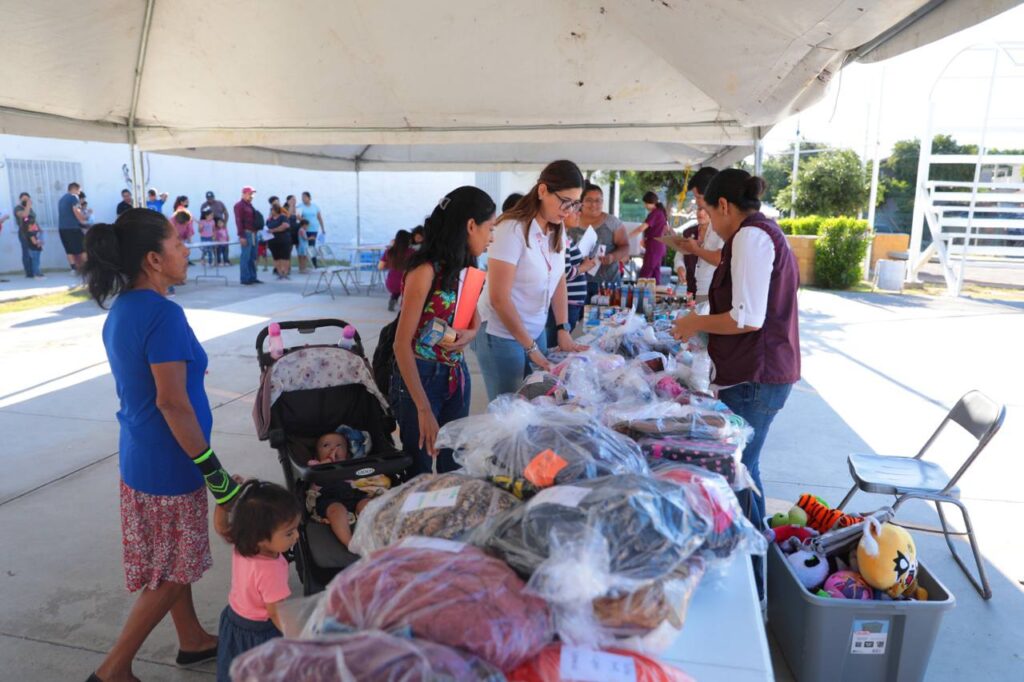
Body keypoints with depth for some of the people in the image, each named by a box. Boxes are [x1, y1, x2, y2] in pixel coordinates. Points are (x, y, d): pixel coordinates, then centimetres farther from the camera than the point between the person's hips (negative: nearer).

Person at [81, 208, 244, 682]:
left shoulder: (120, 310, 6)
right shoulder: (163, 314, -23)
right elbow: (172, 403, -26)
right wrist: (214, 470, -20)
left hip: (141, 455, 9)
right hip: (169, 461, -9)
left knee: (171, 561, 21)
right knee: (174, 571, 9)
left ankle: (192, 639, 38)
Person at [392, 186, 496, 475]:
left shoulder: (465, 270, 3)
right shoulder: (425, 270, -19)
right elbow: (402, 344, -21)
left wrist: (470, 333, -5)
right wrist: (424, 409, -24)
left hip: (457, 376, 7)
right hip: (420, 377, -7)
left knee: (454, 468, 17)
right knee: (419, 474, 7)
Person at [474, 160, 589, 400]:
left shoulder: (558, 229, 2)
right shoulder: (512, 229, -20)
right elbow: (499, 299, -21)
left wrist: (563, 329, -1)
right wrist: (531, 348, -16)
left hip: (536, 332, 7)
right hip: (503, 336, -6)